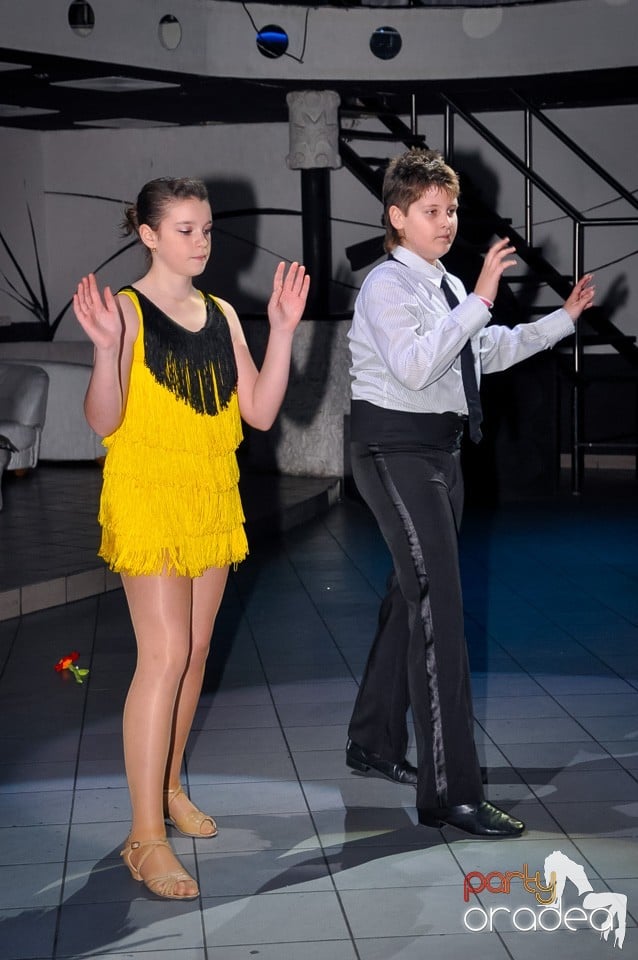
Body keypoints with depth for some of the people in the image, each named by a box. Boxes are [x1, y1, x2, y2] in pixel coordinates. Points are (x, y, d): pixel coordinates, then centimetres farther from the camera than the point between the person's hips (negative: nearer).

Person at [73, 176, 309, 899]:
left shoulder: (221, 315, 10)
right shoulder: (126, 310, -8)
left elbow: (259, 412, 5)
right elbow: (102, 421, -16)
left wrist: (282, 331, -2)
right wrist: (105, 348, -31)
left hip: (212, 500, 6)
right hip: (147, 497, -6)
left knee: (194, 651, 12)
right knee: (163, 655, -12)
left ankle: (168, 786, 29)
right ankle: (146, 836, -7)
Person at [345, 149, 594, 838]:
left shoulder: (446, 287, 13)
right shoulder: (388, 286, -14)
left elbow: (489, 351, 26)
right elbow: (413, 367, -29)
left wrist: (563, 318, 22)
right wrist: (478, 300, -30)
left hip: (438, 450, 10)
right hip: (397, 452, -10)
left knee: (411, 596, 17)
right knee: (439, 606, -14)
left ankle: (373, 742, 33)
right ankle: (448, 793, -13)